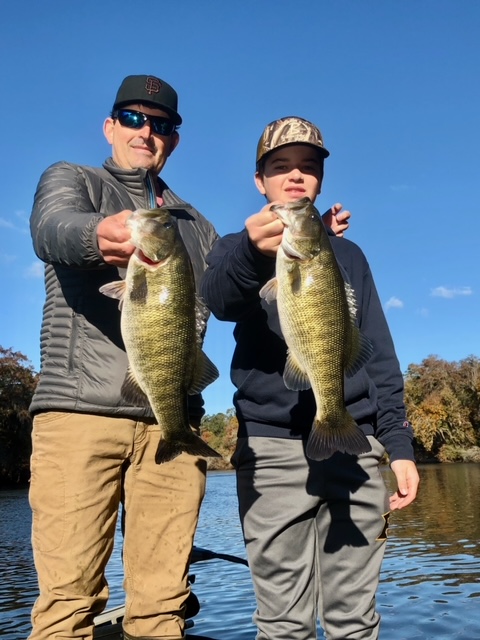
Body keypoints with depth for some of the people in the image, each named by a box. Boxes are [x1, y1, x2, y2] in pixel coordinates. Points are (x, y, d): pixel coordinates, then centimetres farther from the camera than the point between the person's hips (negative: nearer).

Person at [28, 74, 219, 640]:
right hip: (80, 408, -3)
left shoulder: (194, 226, 25)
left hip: (172, 419, 4)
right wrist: (98, 236, -34)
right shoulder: (70, 180, 12)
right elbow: (52, 230, -11)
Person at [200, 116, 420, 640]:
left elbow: (379, 355, 14)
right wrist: (252, 250, -38)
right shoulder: (238, 248, 9)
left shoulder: (347, 254, 19)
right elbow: (218, 299, -16)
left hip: (354, 446, 3)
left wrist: (399, 444, 3)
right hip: (272, 448, -2)